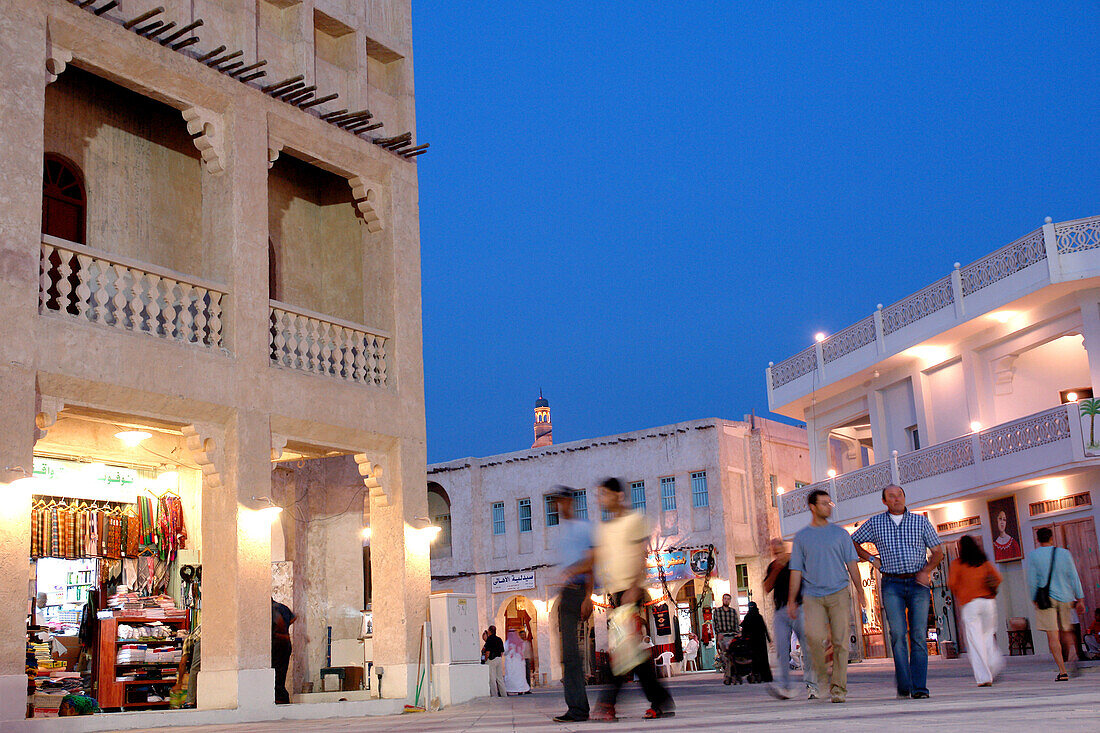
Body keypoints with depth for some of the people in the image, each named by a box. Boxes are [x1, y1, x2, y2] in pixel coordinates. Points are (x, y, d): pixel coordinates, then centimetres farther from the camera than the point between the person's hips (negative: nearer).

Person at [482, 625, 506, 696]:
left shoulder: (489, 639, -9)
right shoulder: (499, 639, 12)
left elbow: (488, 651, -14)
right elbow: (502, 652, 14)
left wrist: (485, 660, -4)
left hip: (491, 659, -7)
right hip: (499, 659, 7)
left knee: (492, 678, -3)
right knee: (500, 677, 13)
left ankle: (494, 694, -4)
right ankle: (503, 693, 13)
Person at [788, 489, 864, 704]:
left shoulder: (840, 533, 13)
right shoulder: (802, 536, 11)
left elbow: (852, 563, 11)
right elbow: (796, 570, 10)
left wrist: (859, 592, 1)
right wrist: (791, 601, 5)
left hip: (839, 593, 1)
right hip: (813, 596, -1)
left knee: (840, 641, -5)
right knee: (813, 636, -20)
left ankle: (838, 688, 4)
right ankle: (821, 674, 4)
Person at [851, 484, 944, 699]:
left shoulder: (921, 521, 9)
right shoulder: (875, 523, 9)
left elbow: (938, 551, 11)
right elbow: (853, 542, 20)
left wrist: (926, 570, -6)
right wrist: (871, 558, 6)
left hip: (918, 584, 0)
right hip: (892, 585, 0)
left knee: (919, 635, -4)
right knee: (898, 633, -11)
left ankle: (919, 687, -3)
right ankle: (903, 685, -7)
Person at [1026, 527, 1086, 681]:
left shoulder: (1033, 556, -1)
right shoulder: (1064, 553, 4)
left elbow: (1032, 581, -4)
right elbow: (1074, 578, 4)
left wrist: (1034, 600, 5)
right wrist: (1080, 599, 6)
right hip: (1065, 597, 3)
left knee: (1053, 636, -3)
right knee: (1066, 631, 19)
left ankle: (1062, 671, -8)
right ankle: (1072, 652, -10)